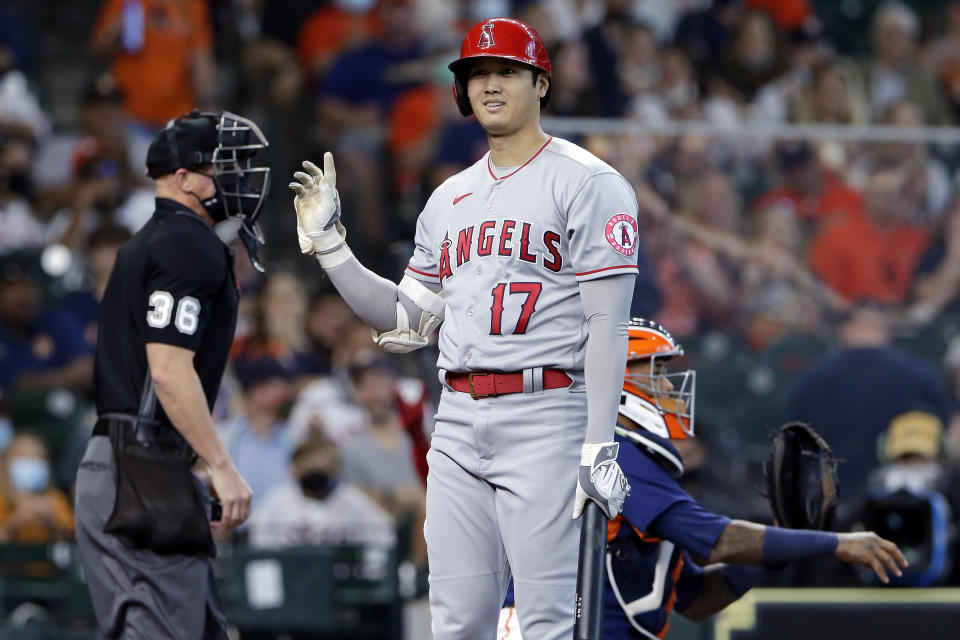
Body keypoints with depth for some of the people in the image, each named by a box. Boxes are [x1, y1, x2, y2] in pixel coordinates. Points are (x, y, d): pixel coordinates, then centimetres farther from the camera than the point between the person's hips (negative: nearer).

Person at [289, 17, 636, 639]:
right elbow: (407, 320, 22)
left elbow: (607, 323, -10)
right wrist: (327, 242, 14)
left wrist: (599, 447, -17)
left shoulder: (588, 184, -4)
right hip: (458, 423, 7)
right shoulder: (450, 200, 19)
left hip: (545, 419, -7)